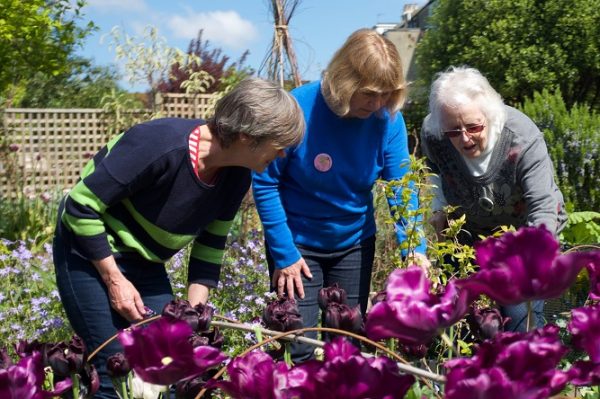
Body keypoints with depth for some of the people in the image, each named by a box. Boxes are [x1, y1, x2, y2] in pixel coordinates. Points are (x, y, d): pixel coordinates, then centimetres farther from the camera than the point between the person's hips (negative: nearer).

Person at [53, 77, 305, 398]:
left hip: (144, 263, 7)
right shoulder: (160, 144, -32)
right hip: (91, 253, -7)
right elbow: (81, 206, -25)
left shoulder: (236, 176, -9)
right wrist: (114, 280, -21)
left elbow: (210, 247, 3)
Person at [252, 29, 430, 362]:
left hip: (355, 244, 4)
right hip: (298, 244, -3)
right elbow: (264, 183, -17)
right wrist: (283, 254, -15)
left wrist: (415, 248, -28)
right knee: (297, 350, -2)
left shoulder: (388, 119, -14)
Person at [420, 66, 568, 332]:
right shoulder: (432, 134, -21)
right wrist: (439, 208, -7)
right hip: (466, 231, 4)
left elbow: (543, 206, -36)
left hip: (522, 230, -3)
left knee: (520, 317, -8)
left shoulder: (524, 140, -32)